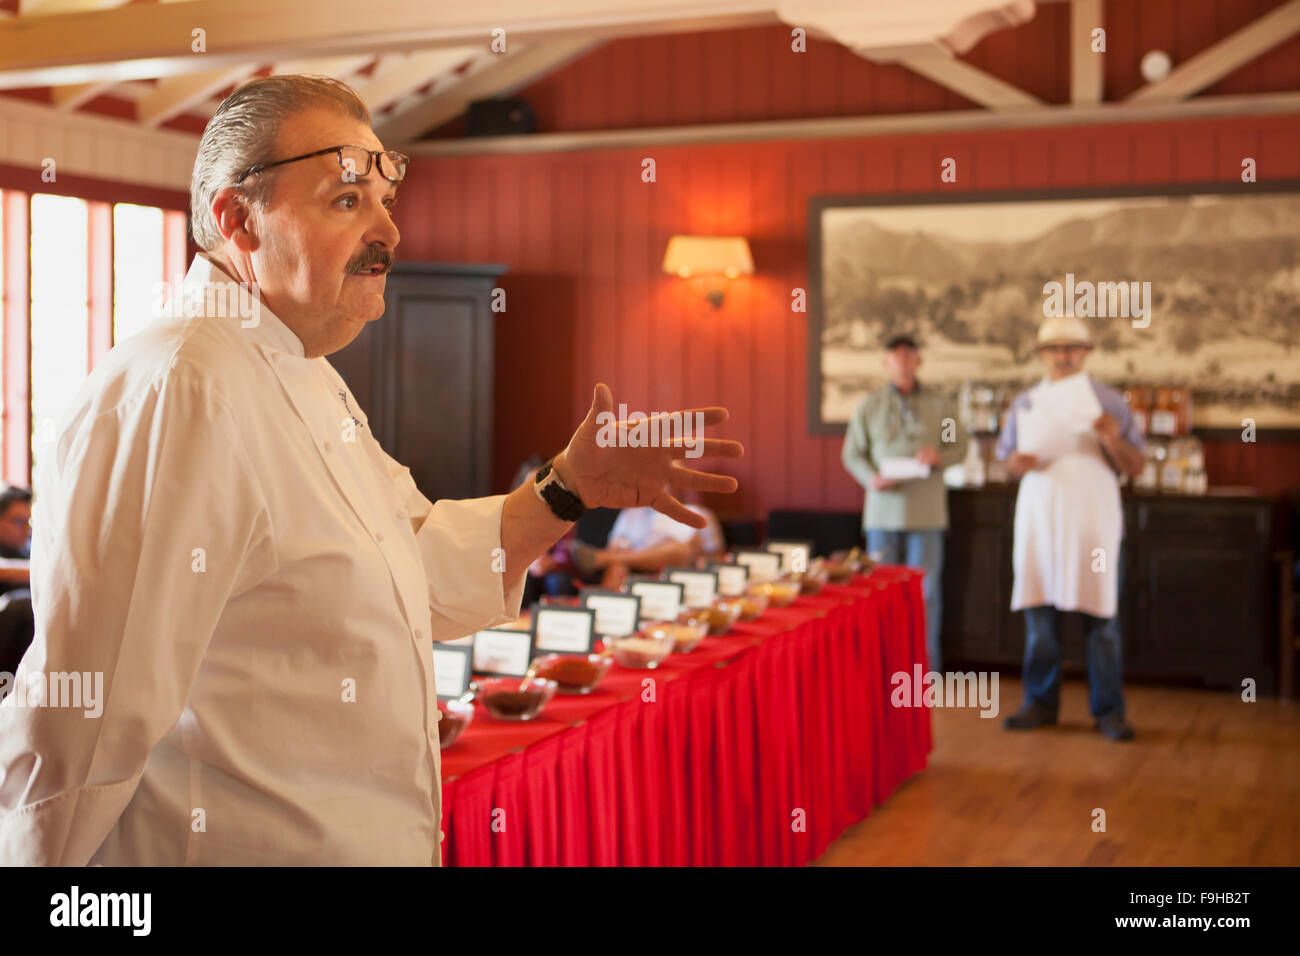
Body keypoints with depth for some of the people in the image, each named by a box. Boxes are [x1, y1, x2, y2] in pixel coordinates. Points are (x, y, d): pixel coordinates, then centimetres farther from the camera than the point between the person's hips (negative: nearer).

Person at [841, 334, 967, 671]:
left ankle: (927, 669, 9)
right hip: (883, 508, 1)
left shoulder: (941, 406, 7)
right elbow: (852, 453, 8)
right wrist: (871, 478, -11)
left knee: (926, 590, 0)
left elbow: (959, 446, 9)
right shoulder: (869, 406, 8)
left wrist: (939, 456, -13)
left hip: (927, 511, -1)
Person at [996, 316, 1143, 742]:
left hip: (1094, 519, -2)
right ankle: (1040, 703, 16)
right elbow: (1008, 459, 15)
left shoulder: (1108, 402, 4)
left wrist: (1112, 440, -18)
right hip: (1039, 518, 2)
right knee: (1039, 615, 5)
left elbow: (1135, 467, 2)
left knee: (1101, 617, -2)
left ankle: (1108, 710, 5)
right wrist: (1021, 463, -8)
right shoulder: (1026, 403, 12)